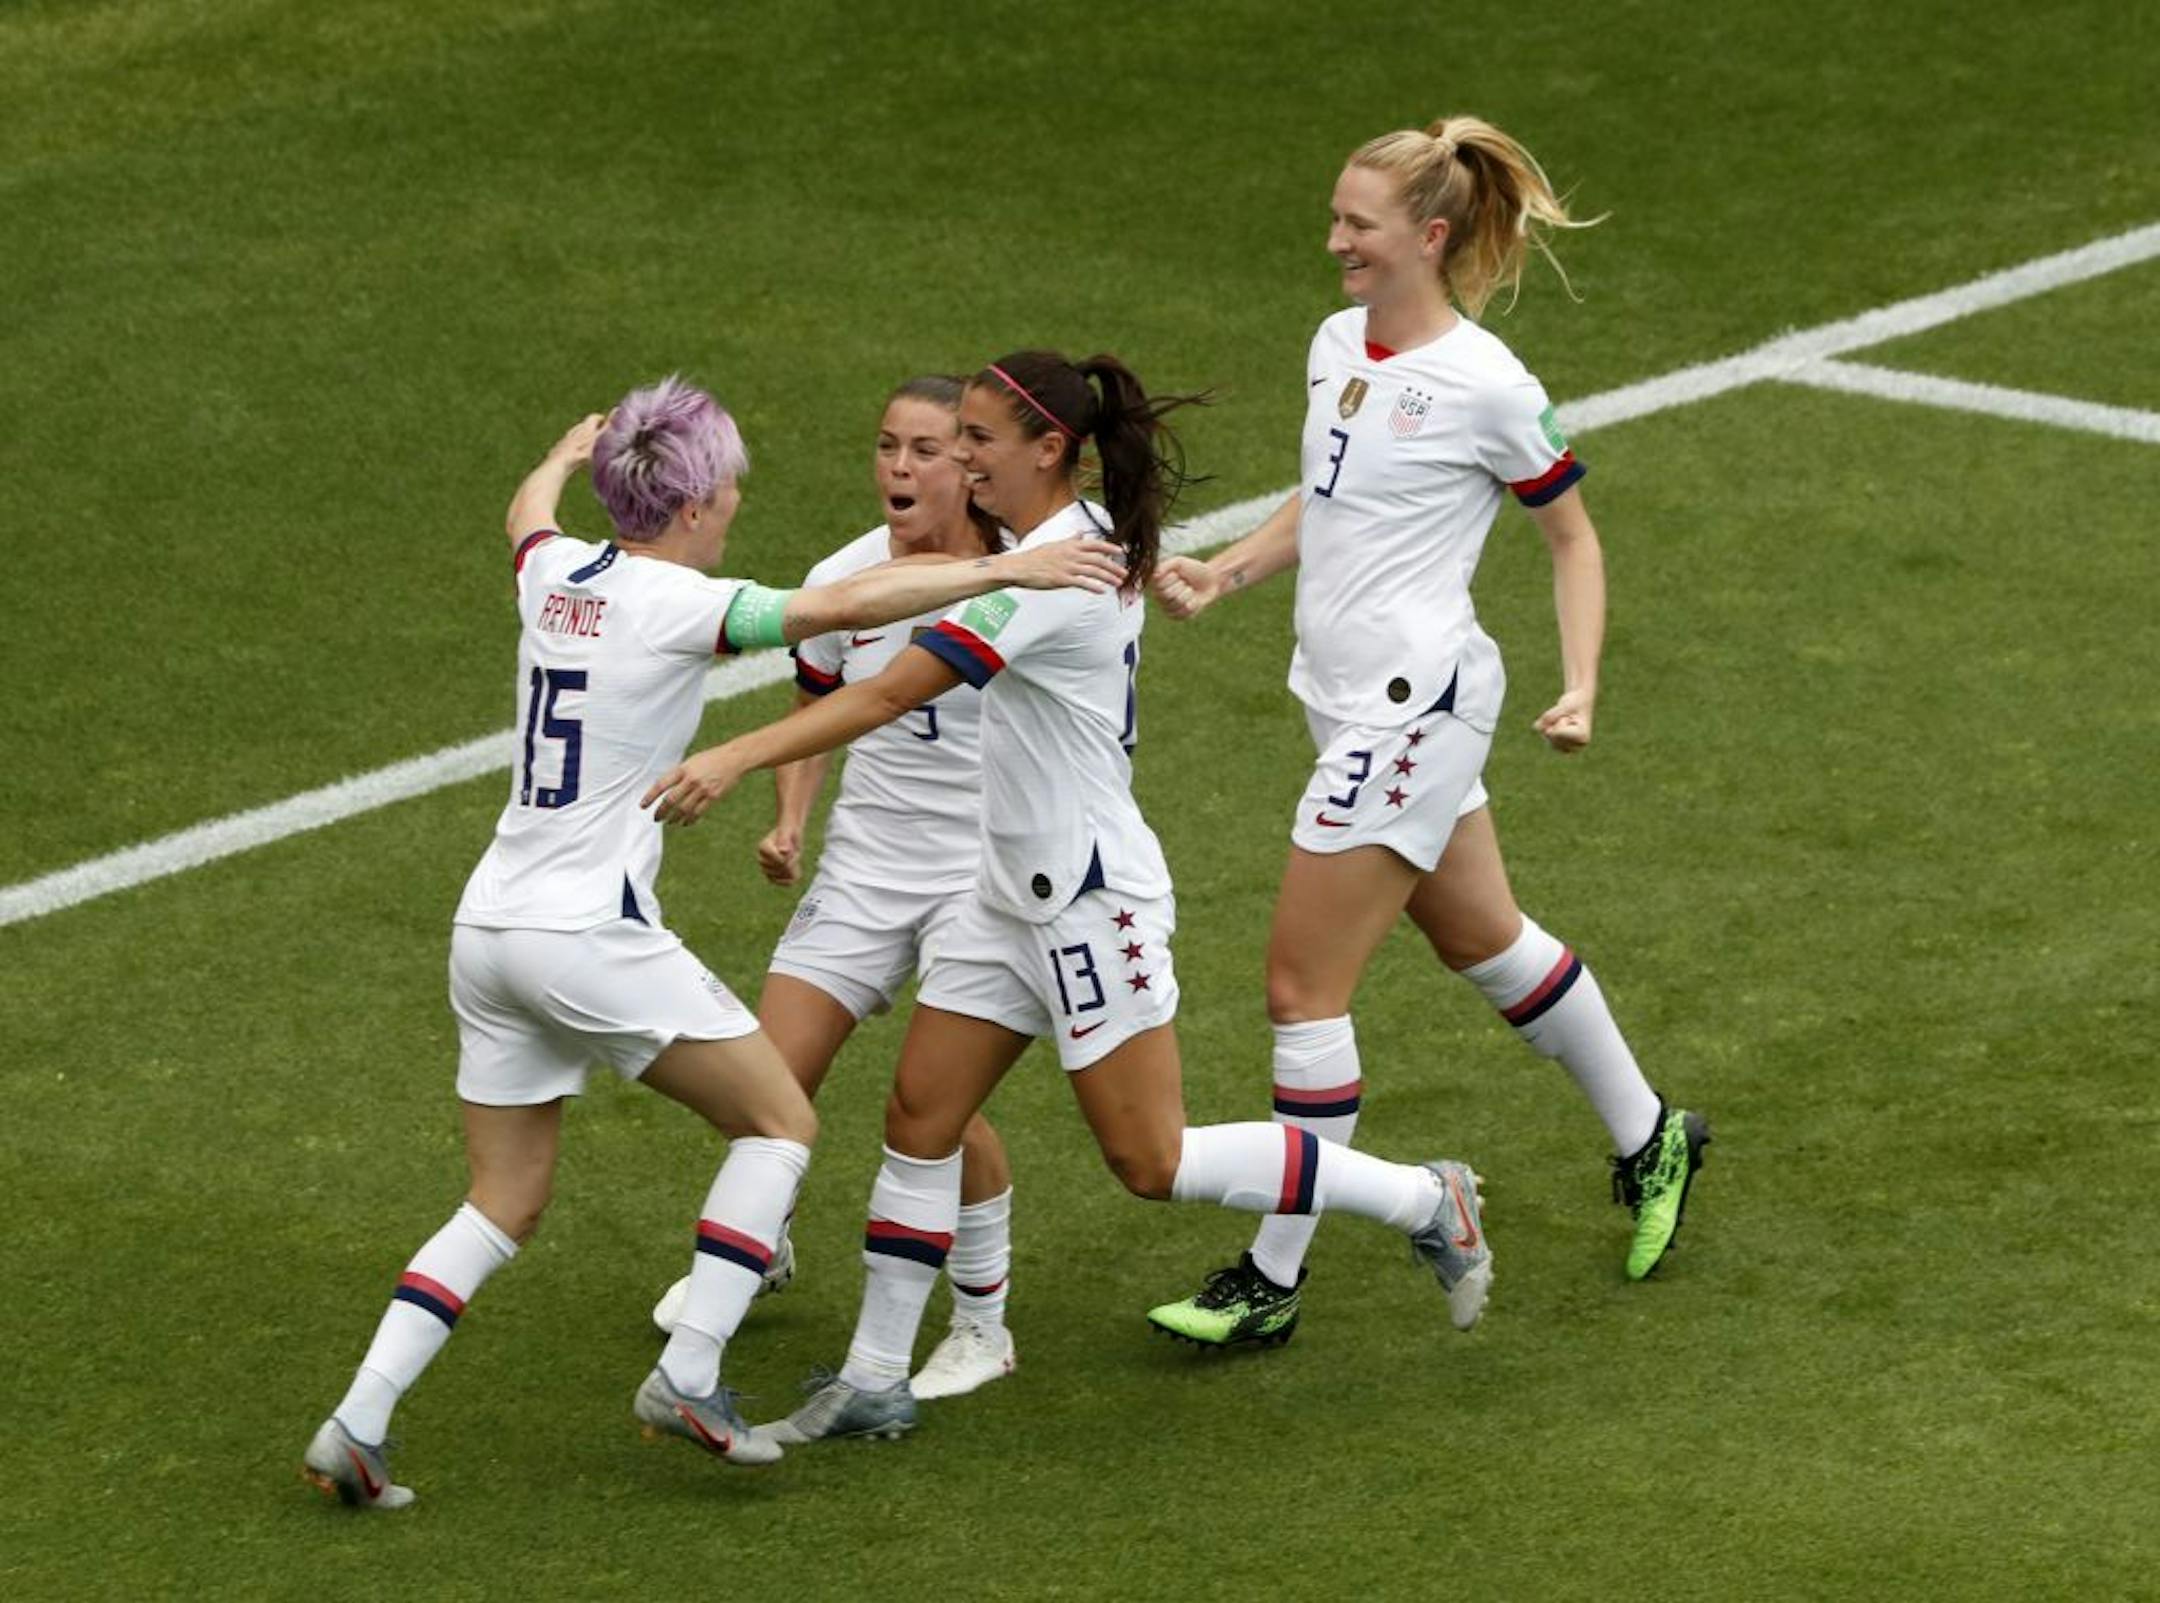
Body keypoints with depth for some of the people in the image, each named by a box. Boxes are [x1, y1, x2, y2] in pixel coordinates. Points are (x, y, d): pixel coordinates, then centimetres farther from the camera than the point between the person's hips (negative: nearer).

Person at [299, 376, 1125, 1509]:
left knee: (504, 1207, 14)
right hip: (589, 937, -8)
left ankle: (356, 1425, 3)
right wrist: (1005, 569, -18)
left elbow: (530, 510, 33)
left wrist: (565, 457, 55)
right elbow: (845, 604, -22)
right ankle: (686, 1379, -1)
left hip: (487, 934, 8)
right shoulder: (671, 604, -13)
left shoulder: (556, 575, 8)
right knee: (781, 1124, 7)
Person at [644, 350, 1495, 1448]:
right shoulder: (1092, 535, 5)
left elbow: (888, 696, -29)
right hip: (1018, 896, 10)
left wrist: (734, 759, -31)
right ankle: (872, 1382, 13)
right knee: (918, 1122, 7)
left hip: (1091, 903, -10)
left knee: (1153, 1164, -3)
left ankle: (1424, 1201, 9)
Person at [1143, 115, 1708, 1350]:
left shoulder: (1486, 387, -15)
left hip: (1412, 702, -9)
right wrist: (1223, 574, 3)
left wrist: (1580, 691, -13)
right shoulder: (1338, 344, 6)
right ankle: (1650, 1138, 41)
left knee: (1304, 989, -6)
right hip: (1352, 694, 9)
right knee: (1482, 938, 23)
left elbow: (1574, 538, -4)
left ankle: (1274, 1283, 2)